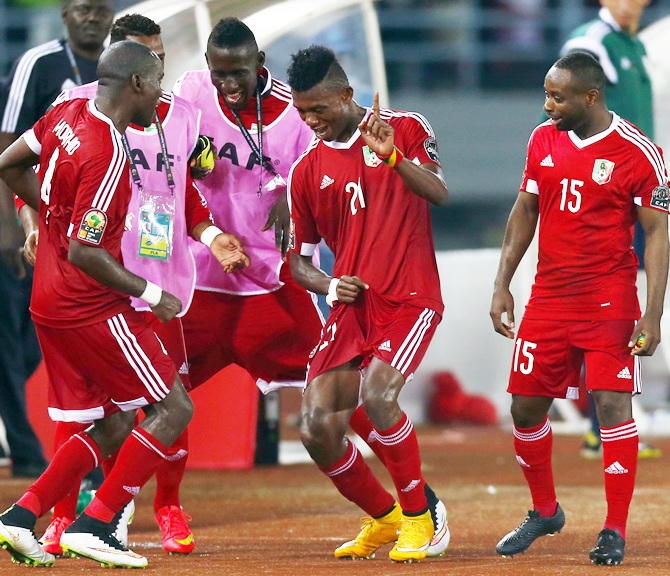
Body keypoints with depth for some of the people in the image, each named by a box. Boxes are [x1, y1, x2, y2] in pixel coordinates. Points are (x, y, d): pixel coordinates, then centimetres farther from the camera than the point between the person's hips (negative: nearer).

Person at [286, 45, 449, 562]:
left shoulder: (406, 129, 1)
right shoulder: (307, 170, 10)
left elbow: (440, 194, -14)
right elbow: (298, 258, 16)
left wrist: (392, 156, -29)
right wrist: (329, 286, -5)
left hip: (410, 299, -5)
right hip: (352, 307, 5)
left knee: (376, 393, -28)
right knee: (317, 428, -8)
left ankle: (419, 518, -8)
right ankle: (383, 518, 18)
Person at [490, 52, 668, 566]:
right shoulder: (543, 140, 4)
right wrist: (502, 285, 10)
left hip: (610, 301, -5)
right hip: (549, 298, 5)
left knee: (613, 406, -11)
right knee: (525, 406, 7)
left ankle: (615, 532, -2)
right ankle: (545, 512, 28)